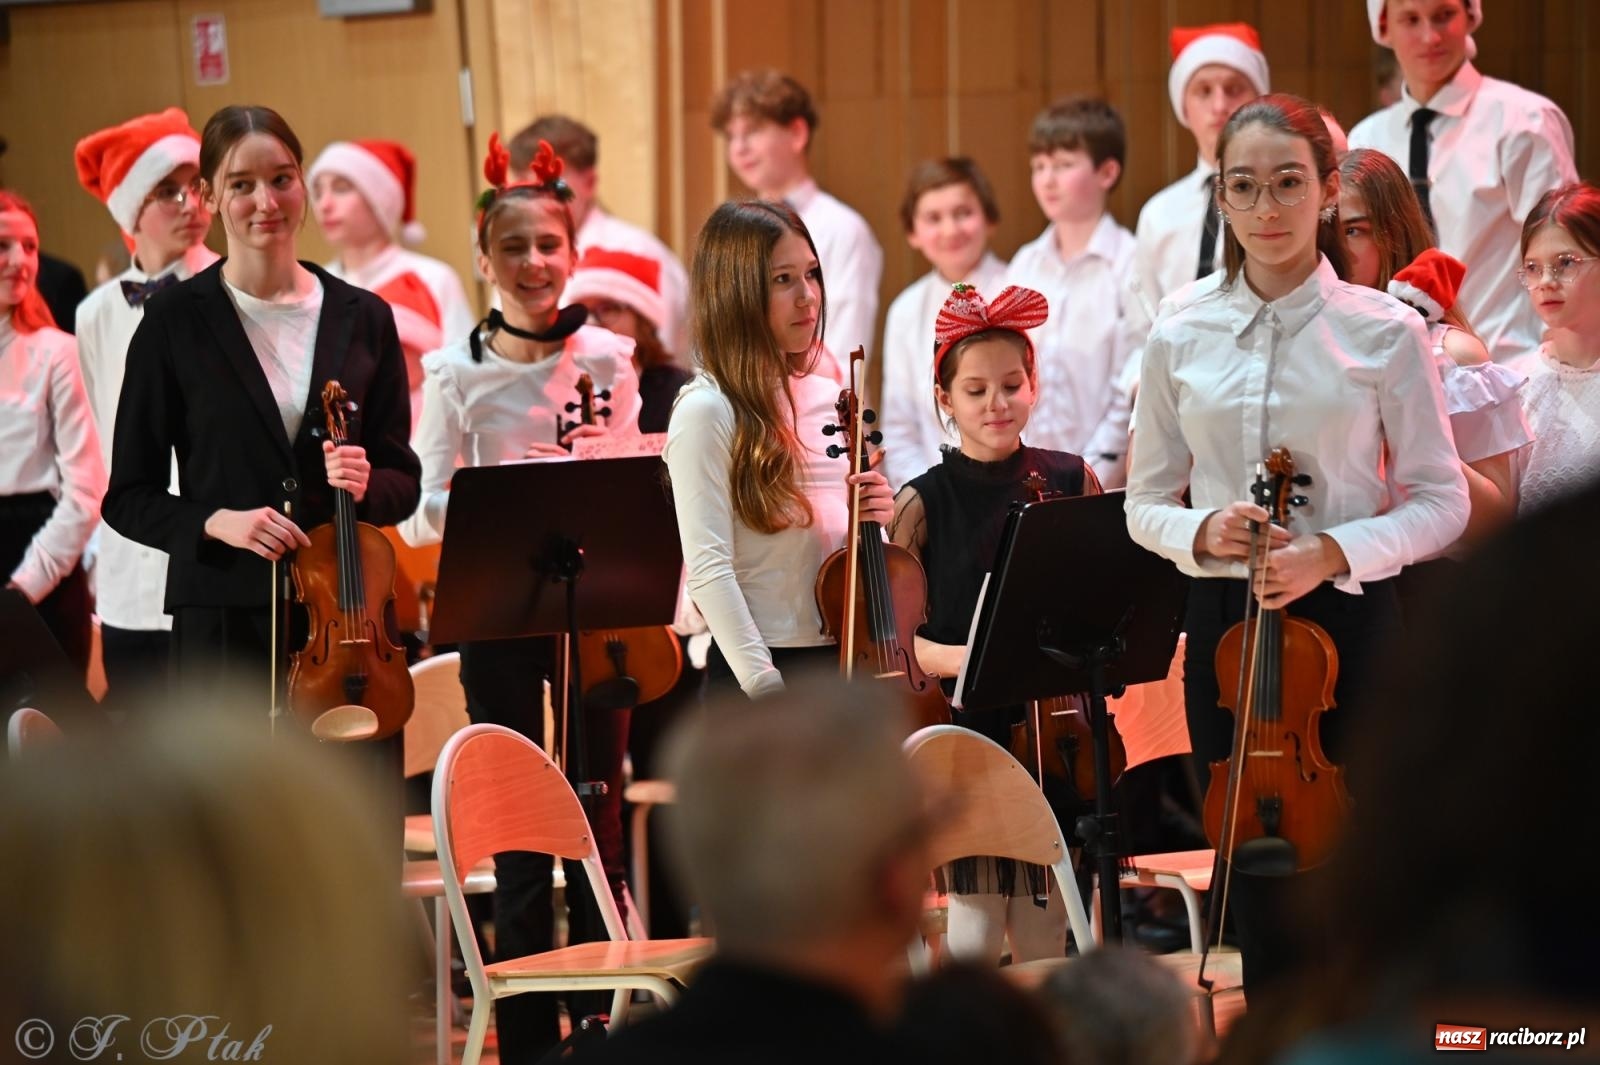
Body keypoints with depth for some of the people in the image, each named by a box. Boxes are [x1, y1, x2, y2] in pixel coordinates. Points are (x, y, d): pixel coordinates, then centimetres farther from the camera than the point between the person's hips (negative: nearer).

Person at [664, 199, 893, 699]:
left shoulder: (831, 398, 9)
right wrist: (768, 692, -21)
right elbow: (708, 570, -15)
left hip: (849, 666, 6)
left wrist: (872, 521, -3)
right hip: (763, 674, -6)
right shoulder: (707, 411, -10)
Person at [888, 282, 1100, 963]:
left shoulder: (1069, 482, 5)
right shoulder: (923, 503, -3)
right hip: (965, 731, -2)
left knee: (1044, 928, 8)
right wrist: (959, 658, -21)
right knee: (975, 931, -2)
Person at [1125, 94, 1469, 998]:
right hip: (1225, 623, 2)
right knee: (1257, 887, 7)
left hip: (1350, 620, -2)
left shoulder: (1386, 332, -3)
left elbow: (1442, 499, -1)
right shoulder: (1181, 340, 5)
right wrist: (1201, 530, -11)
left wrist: (1335, 550, -16)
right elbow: (1147, 505, 11)